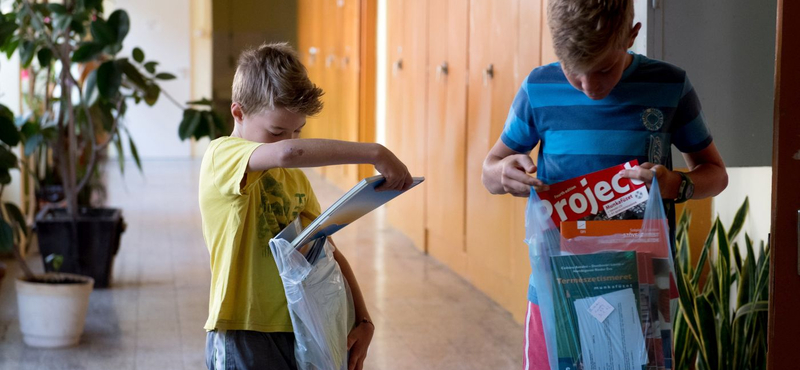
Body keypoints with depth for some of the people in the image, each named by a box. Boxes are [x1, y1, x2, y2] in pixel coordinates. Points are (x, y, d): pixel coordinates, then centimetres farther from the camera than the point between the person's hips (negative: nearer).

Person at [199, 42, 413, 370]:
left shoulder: (295, 177, 14)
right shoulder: (220, 157, -9)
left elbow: (328, 253, 15)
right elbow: (286, 153, -29)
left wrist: (363, 320, 4)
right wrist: (374, 153, -28)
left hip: (300, 334, 7)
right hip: (245, 339, -7)